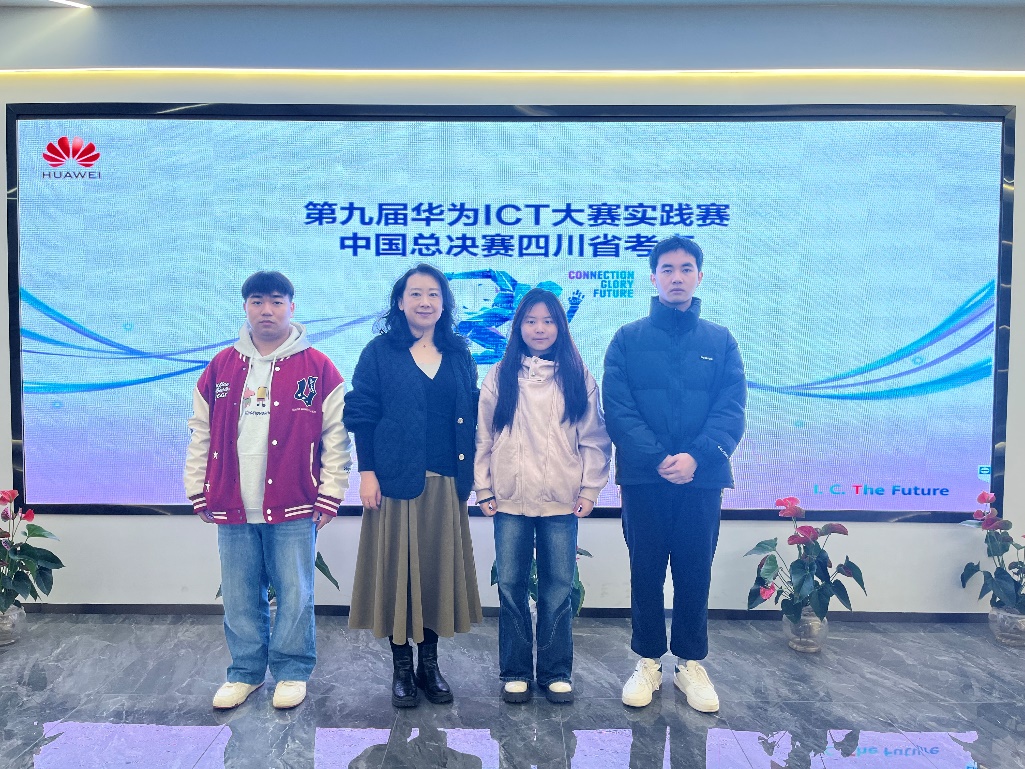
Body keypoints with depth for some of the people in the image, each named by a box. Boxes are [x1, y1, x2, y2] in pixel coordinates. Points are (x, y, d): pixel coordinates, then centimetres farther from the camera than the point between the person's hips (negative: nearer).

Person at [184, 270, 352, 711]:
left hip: (293, 508, -3)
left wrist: (330, 494, -6)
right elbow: (201, 435, 12)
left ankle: (292, 672, 24)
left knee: (294, 595, 6)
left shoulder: (318, 369, -3)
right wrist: (198, 492, 9)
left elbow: (336, 437, -3)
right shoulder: (221, 368, 8)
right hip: (232, 509, 3)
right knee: (240, 598, 14)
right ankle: (245, 672, 32)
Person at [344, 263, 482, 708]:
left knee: (438, 570, 9)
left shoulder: (459, 354, 10)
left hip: (445, 484, 3)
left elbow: (472, 418, 10)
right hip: (396, 480, -3)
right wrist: (367, 473, -10)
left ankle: (430, 663, 24)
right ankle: (401, 666, 19)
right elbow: (361, 416, -3)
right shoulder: (380, 352, 1)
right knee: (397, 570, 3)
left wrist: (467, 474, 6)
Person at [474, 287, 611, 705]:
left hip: (561, 501, 0)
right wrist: (484, 489, 1)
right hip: (511, 500, 1)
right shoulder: (500, 377, 5)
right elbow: (484, 437, 5)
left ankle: (556, 673, 21)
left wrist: (590, 489, -2)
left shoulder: (578, 378, 4)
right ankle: (515, 673, 20)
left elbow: (595, 438, 3)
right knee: (511, 586, 6)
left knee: (558, 588, 6)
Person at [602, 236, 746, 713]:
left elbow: (732, 410, -2)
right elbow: (617, 409, -6)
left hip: (701, 478, 1)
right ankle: (648, 661, 25)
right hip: (643, 477, -1)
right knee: (646, 572, 9)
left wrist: (696, 456, -18)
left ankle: (691, 663, 27)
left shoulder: (721, 341, 7)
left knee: (695, 573, 10)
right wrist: (657, 458, -17)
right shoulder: (628, 339, 3)